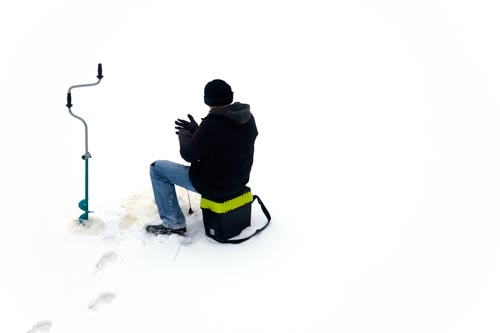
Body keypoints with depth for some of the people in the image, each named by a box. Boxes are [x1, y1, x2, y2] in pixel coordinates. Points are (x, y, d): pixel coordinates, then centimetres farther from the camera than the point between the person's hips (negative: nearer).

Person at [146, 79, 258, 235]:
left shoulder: (212, 124, -29)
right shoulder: (248, 117, -6)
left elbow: (188, 154, -16)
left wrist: (184, 134, 3)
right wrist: (196, 130, 12)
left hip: (215, 186, -7)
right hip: (239, 181, 8)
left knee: (157, 168, 6)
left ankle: (174, 224, 12)